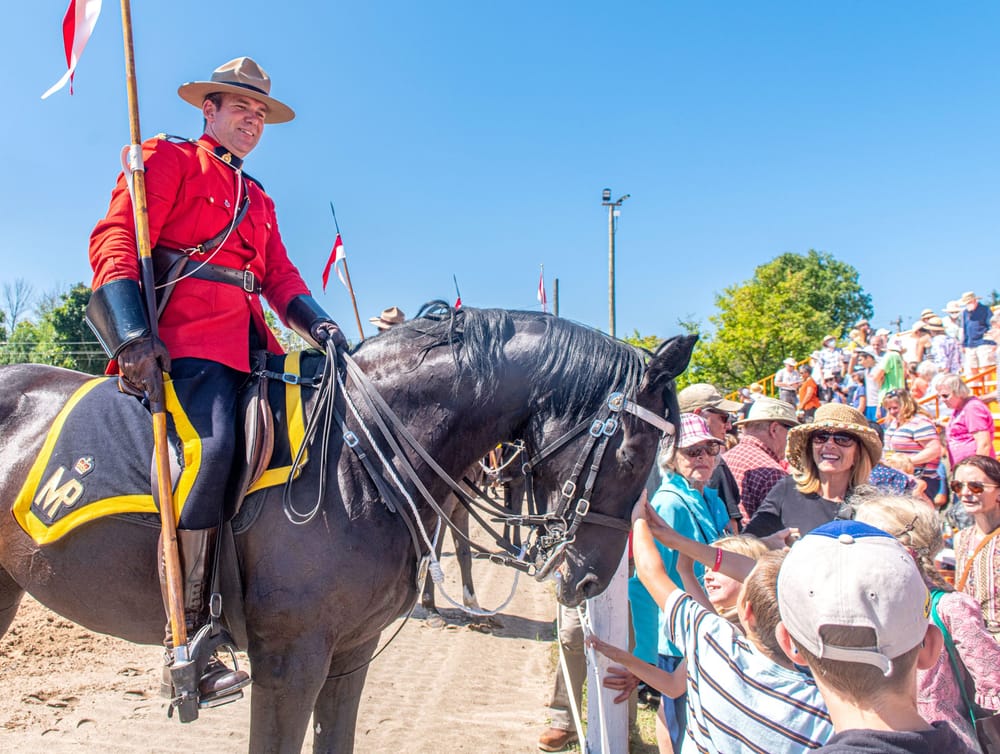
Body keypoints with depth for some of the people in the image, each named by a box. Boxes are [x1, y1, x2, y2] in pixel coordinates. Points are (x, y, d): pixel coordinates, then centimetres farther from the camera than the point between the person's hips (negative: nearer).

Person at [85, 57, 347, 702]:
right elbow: (115, 240, -5)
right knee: (212, 442, -29)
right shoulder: (167, 158, 8)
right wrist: (134, 335, -20)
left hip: (248, 341, 8)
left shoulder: (259, 200, 29)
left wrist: (316, 322, -2)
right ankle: (187, 639, -23)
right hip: (182, 334, -8)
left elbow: (280, 275, 20)